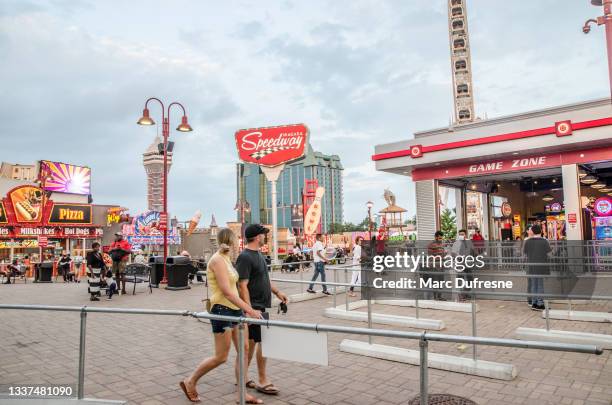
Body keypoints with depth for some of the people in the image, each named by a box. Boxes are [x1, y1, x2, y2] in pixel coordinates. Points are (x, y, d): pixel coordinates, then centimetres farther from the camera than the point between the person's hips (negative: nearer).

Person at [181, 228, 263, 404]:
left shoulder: (226, 259, 10)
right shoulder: (217, 260, -17)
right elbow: (226, 292, -24)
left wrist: (245, 309, 16)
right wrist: (249, 310, -26)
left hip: (235, 309, 9)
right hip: (222, 310, -9)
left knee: (244, 350, 8)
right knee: (221, 357, 1)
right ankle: (190, 382, 22)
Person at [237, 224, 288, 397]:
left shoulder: (259, 254, 12)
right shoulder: (245, 257, -18)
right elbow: (242, 286, -22)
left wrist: (277, 292, 16)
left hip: (261, 306, 9)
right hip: (254, 307, -9)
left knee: (252, 341, 15)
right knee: (263, 342, -3)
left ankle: (243, 375, 27)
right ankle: (263, 381, 9)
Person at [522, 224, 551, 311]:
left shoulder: (527, 241, -4)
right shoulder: (544, 241, -10)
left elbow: (524, 253, 2)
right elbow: (549, 253, -5)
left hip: (531, 266, 2)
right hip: (542, 266, -2)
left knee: (533, 284, 12)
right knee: (541, 285, 6)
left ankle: (534, 303, 16)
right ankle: (540, 303, 9)